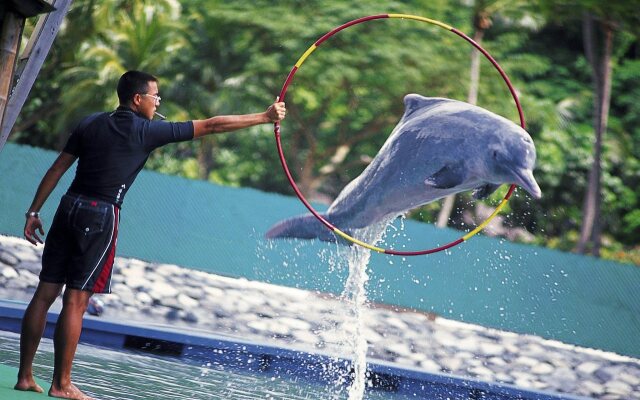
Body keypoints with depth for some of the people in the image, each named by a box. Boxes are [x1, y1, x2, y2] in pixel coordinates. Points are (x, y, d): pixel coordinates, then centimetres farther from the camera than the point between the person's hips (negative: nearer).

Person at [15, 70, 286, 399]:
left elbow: (57, 168, 11)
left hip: (69, 207, 6)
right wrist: (265, 117, 5)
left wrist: (34, 211, 15)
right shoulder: (147, 131, -4)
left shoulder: (91, 124, 11)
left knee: (45, 293, 7)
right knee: (76, 300, -4)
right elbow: (211, 126, -1)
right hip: (100, 215, -6)